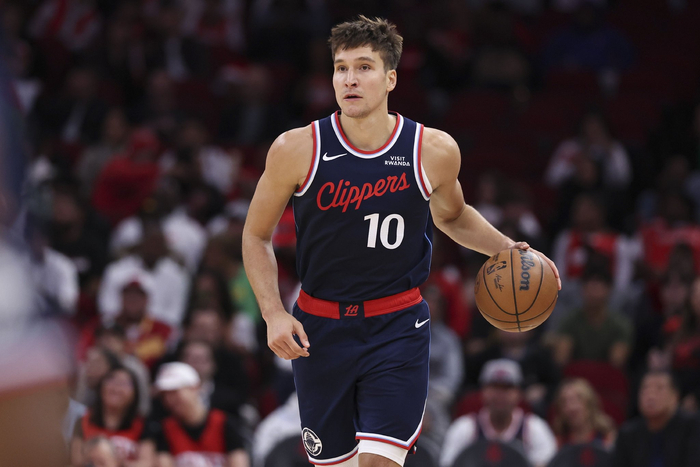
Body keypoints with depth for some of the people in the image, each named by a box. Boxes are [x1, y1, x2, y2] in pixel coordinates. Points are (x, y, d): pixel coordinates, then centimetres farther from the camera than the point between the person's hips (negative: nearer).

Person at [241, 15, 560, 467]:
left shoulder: (435, 151, -6)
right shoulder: (297, 150, -10)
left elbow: (451, 216, 17)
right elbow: (257, 235, 3)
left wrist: (505, 248, 1)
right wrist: (273, 313, -10)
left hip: (397, 326, -1)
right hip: (320, 328, 1)